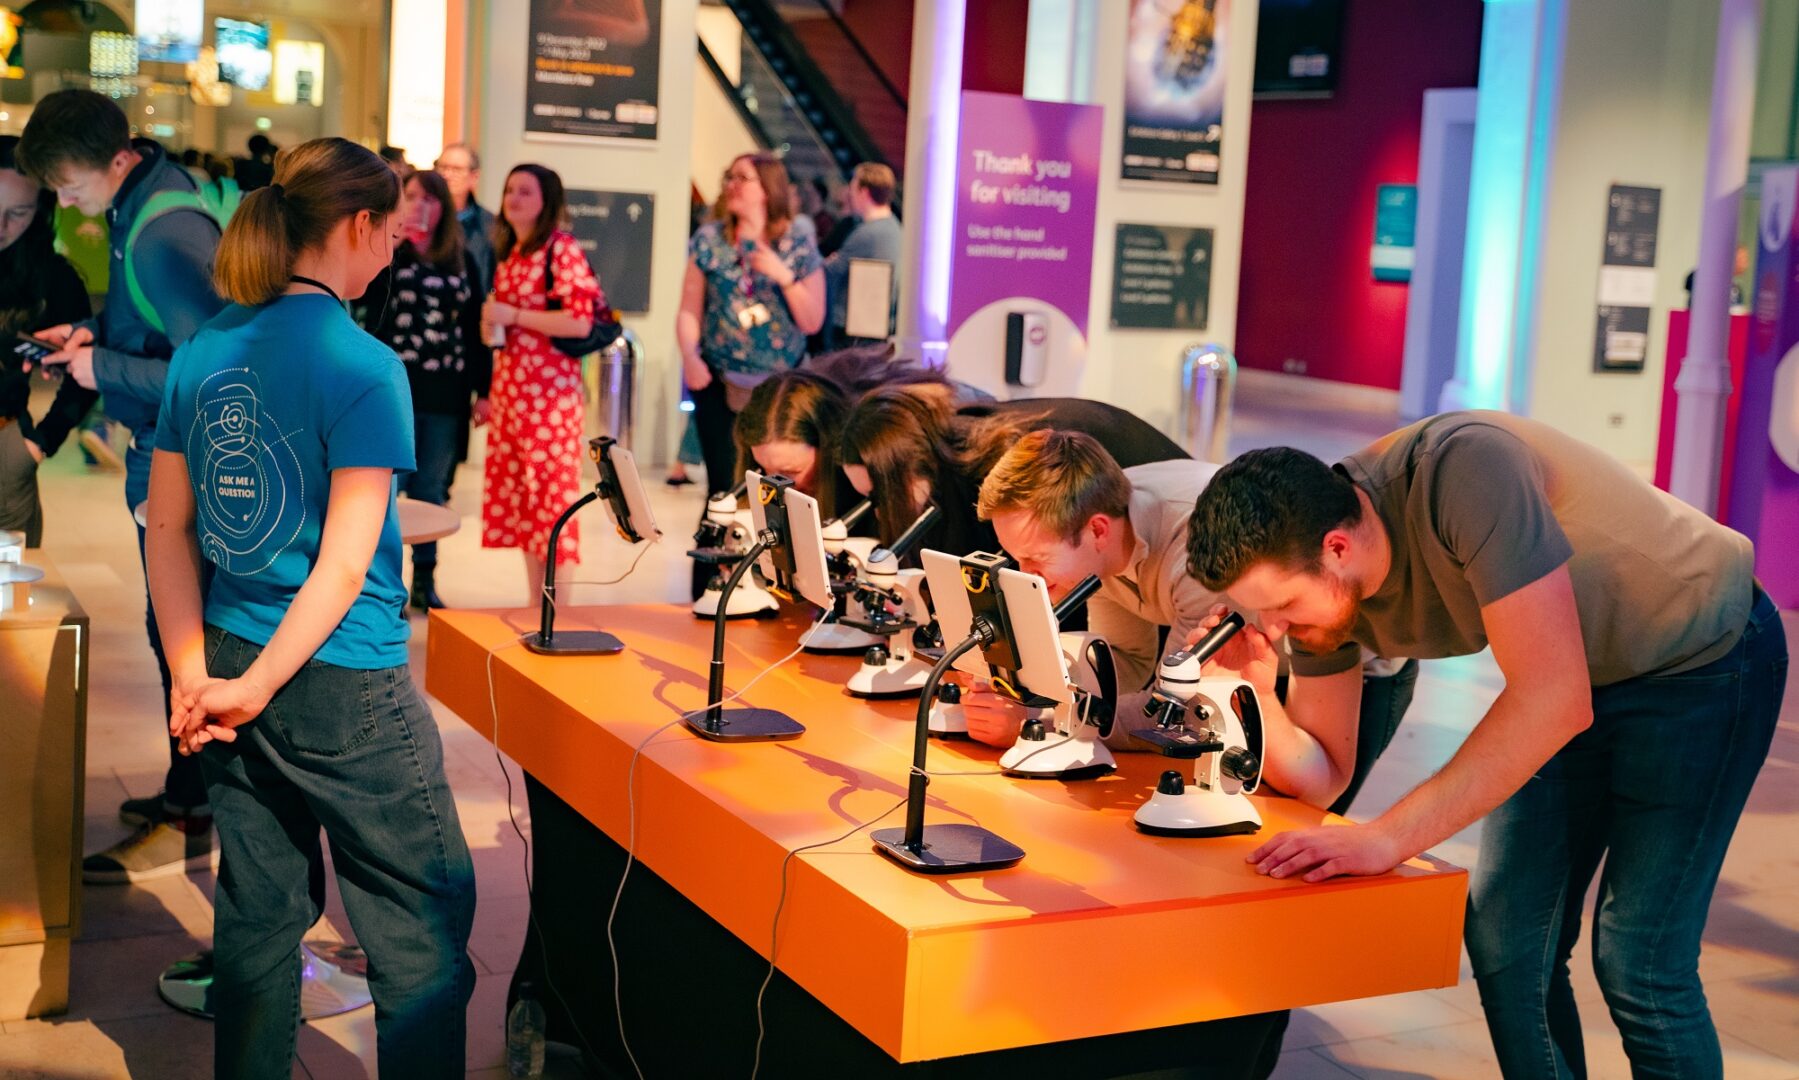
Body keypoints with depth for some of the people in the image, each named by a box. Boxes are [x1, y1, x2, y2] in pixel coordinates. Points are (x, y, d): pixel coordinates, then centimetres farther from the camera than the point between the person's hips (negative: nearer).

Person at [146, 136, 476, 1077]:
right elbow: (346, 560, -18)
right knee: (422, 928, 5)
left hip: (233, 663, 7)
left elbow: (168, 526, 7)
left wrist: (194, 671, 4)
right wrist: (254, 688, -12)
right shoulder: (361, 365, -15)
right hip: (343, 682, -7)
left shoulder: (203, 353, 5)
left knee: (259, 912, 17)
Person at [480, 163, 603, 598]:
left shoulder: (562, 248, -8)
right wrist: (490, 323, 6)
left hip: (548, 388, -8)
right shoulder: (509, 252, 17)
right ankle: (535, 601, 17)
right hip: (508, 385, 8)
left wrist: (512, 316, -13)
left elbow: (580, 321, -16)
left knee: (551, 494, -7)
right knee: (516, 493, 9)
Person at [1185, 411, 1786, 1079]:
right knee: (1504, 941, 3)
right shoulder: (1314, 575, -14)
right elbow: (1320, 778, -6)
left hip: (1706, 650, -6)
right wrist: (1253, 691, -25)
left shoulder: (1462, 469, -36)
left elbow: (1553, 699, -39)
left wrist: (1388, 836, -39)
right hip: (1591, 676, 7)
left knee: (1636, 962, -12)